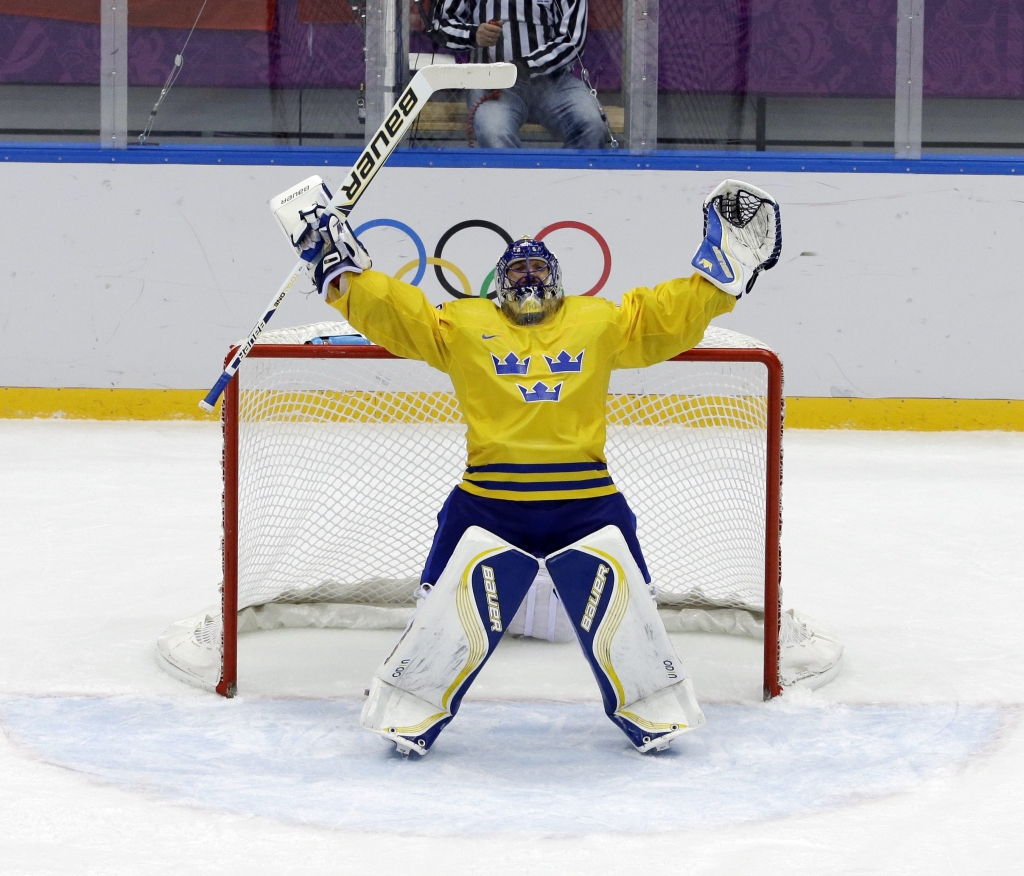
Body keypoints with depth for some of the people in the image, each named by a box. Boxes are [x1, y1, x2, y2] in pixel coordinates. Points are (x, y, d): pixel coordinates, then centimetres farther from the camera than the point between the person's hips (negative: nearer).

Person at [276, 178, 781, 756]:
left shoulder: (599, 321, 14)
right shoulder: (462, 324, 10)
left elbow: (668, 317, 11)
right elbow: (389, 310, 6)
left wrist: (723, 271, 3)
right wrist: (339, 262, -1)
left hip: (586, 497, 1)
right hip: (490, 501, -1)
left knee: (617, 599, -6)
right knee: (460, 608, -11)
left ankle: (654, 709, 15)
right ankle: (410, 711, 6)